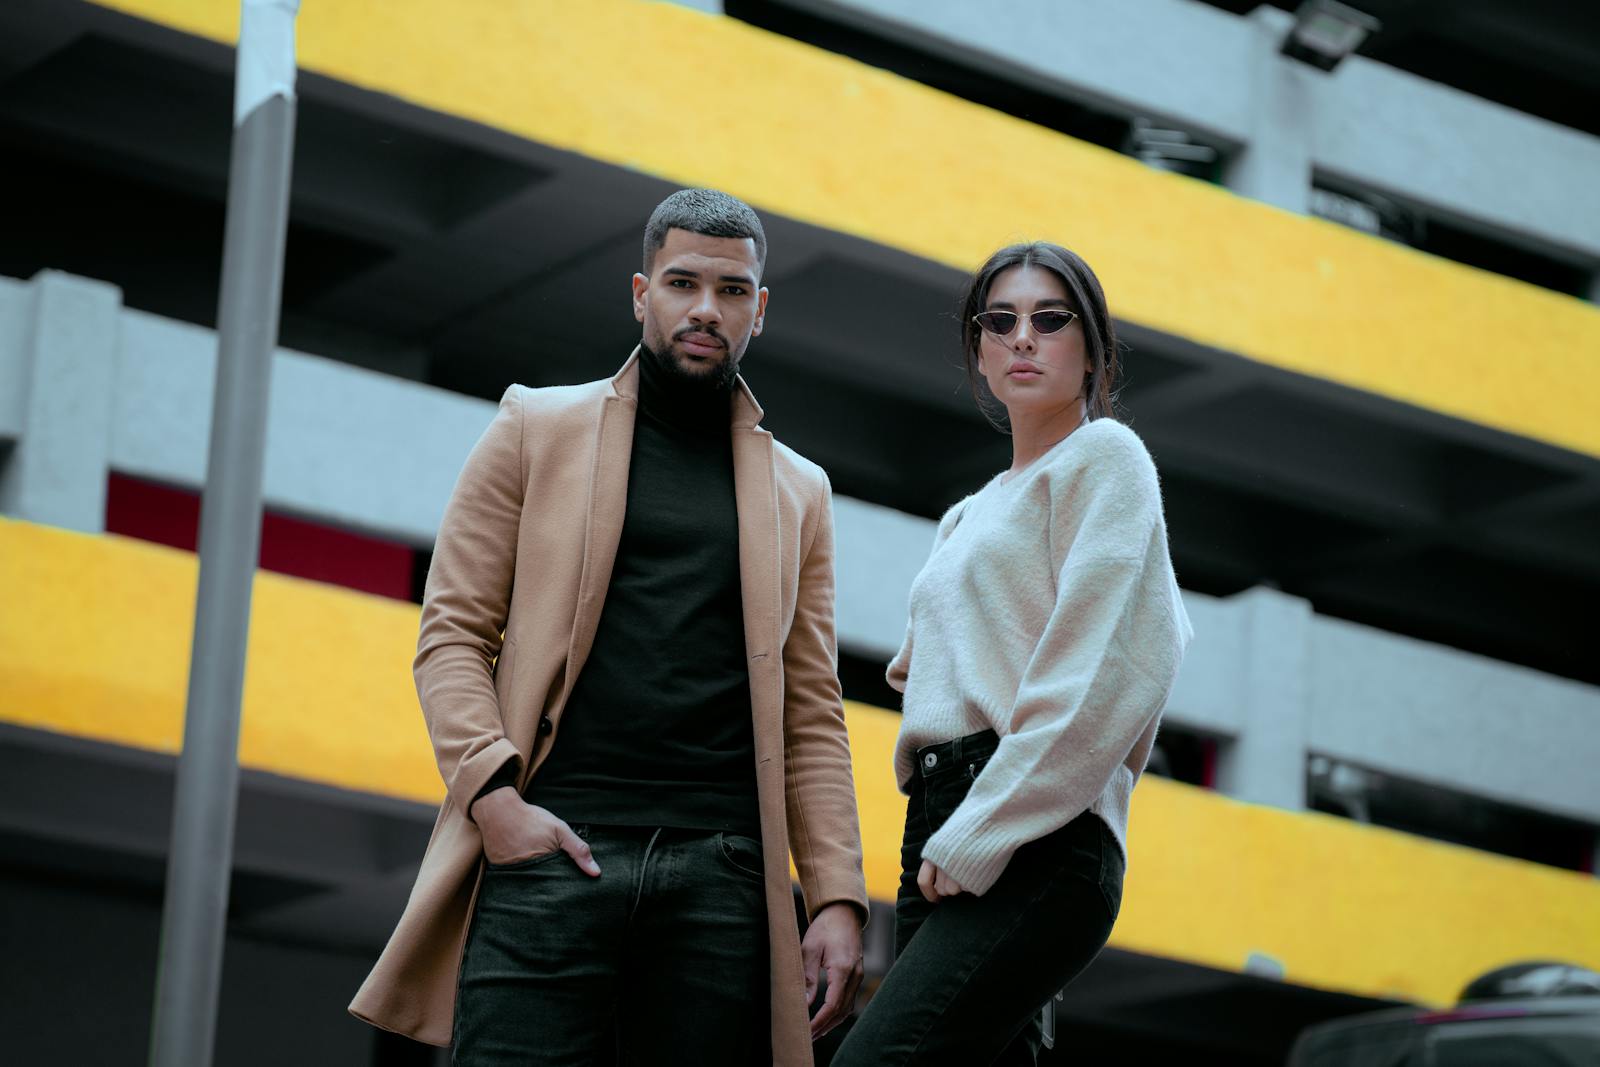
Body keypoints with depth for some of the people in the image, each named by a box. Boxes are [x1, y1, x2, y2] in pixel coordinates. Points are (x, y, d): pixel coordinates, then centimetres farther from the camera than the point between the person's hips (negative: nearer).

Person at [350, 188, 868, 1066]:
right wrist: (493, 795, -10)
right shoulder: (538, 430, 13)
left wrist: (837, 897, 4)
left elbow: (812, 718, 16)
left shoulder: (799, 493, 20)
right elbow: (452, 633, 7)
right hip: (551, 853, -2)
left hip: (720, 876, 2)